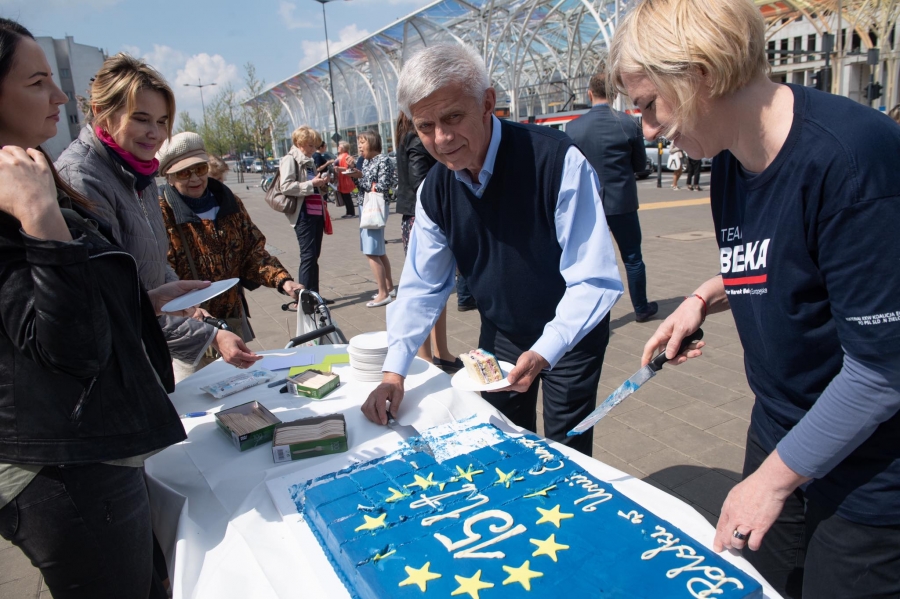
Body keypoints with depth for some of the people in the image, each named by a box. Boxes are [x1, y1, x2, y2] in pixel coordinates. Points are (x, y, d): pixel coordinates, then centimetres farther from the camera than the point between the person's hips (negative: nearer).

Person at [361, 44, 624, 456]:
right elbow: (421, 286, -2)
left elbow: (594, 280, -26)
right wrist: (394, 372, -11)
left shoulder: (559, 161, -27)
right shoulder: (434, 190, -9)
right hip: (499, 334, 5)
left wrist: (544, 352, -36)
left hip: (569, 334, -4)